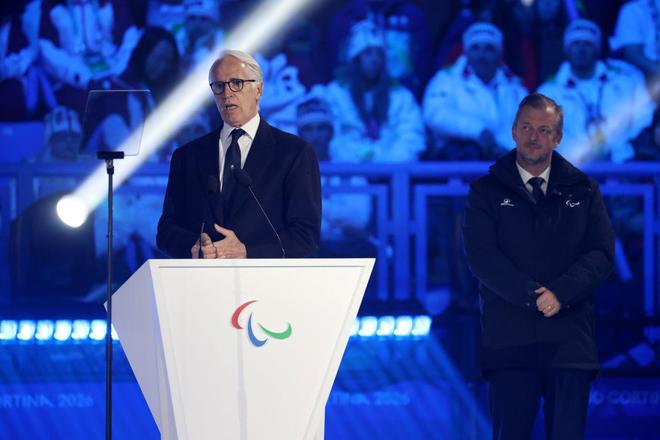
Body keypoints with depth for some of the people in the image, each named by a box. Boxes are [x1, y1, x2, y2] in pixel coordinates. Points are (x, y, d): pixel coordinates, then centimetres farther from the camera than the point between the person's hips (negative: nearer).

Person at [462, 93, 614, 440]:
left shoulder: (583, 190, 13)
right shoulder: (487, 191, 8)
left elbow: (601, 253, 3)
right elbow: (481, 255, -4)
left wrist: (560, 293, -15)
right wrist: (530, 296, -16)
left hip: (570, 336, 1)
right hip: (509, 336, -1)